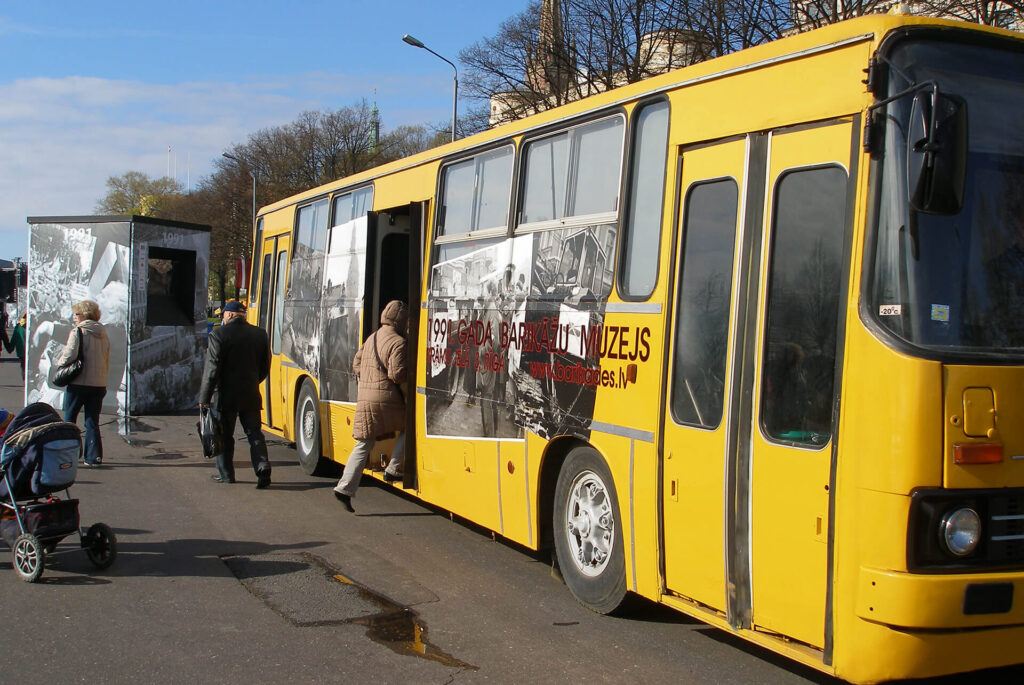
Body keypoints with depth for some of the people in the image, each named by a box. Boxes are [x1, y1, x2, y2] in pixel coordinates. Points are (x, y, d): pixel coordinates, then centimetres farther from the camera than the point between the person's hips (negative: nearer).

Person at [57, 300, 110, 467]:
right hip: (99, 384, 5)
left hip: (78, 383, -5)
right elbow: (107, 362, 13)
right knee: (92, 421, 9)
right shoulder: (103, 334, 10)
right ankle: (93, 456, 5)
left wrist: (60, 361, 4)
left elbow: (69, 355, -16)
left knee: (69, 419, 8)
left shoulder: (78, 332, -9)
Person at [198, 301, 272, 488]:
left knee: (224, 435, 8)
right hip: (251, 395, 4)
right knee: (254, 432, 8)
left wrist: (204, 398, -11)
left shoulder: (218, 335, -11)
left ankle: (225, 474, 15)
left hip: (225, 395, -4)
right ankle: (263, 468, -8)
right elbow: (265, 367, 11)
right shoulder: (260, 334, 5)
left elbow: (212, 369, -14)